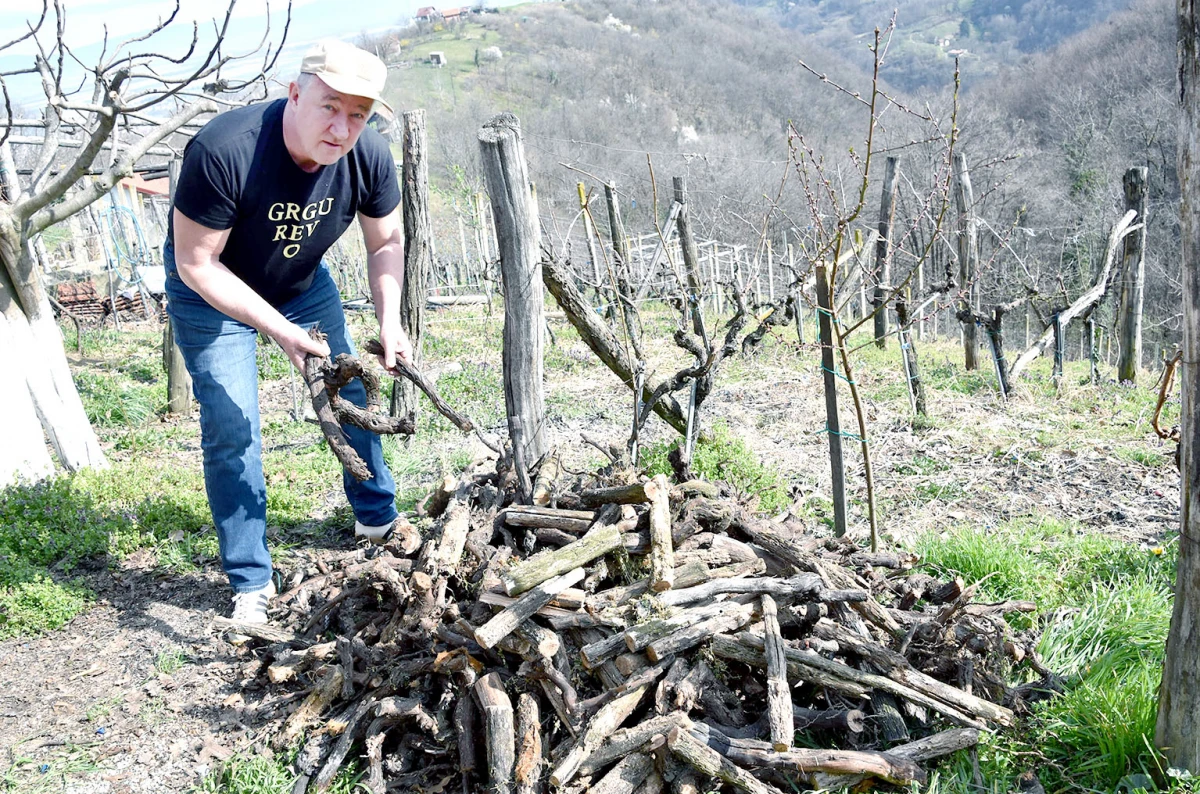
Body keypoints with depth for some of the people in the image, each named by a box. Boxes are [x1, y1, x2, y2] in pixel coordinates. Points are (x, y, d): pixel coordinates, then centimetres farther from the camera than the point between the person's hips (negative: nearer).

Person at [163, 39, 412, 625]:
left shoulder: (368, 156, -23)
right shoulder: (222, 151, -38)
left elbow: (385, 243, -6)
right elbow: (196, 264, -30)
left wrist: (390, 321, -20)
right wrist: (282, 331, -36)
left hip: (305, 282, 5)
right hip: (213, 294, -4)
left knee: (350, 395, 12)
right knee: (231, 430, -9)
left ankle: (377, 517, 35)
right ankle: (250, 582, 5)